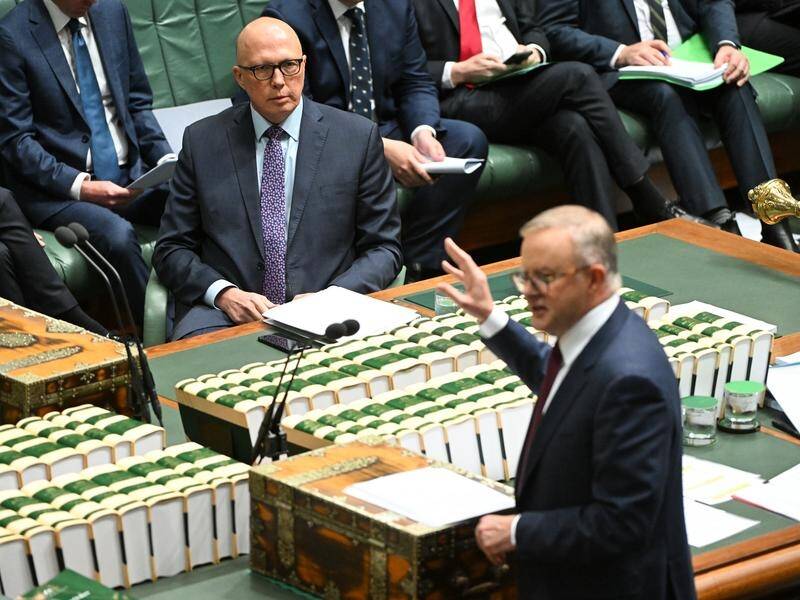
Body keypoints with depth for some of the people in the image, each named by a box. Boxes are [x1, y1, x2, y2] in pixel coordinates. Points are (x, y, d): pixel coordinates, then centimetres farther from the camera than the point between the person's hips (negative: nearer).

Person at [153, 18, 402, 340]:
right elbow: (172, 249, 10)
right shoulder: (202, 141, 9)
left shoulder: (357, 138, 6)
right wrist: (223, 293, -10)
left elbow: (384, 248, 9)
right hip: (224, 311, 0)